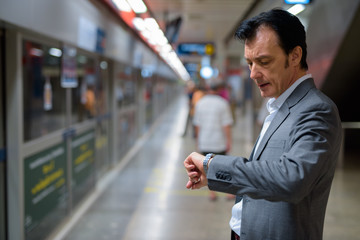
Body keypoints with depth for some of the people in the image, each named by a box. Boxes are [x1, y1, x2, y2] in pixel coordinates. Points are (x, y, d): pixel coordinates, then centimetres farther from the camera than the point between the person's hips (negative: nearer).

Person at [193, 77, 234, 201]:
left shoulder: (200, 103, 1)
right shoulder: (223, 103, -8)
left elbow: (197, 125, 3)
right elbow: (226, 125, -12)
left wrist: (198, 141, 12)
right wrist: (229, 141, -6)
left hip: (204, 142, 2)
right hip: (219, 142, -2)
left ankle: (212, 193, 10)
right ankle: (229, 192, 12)